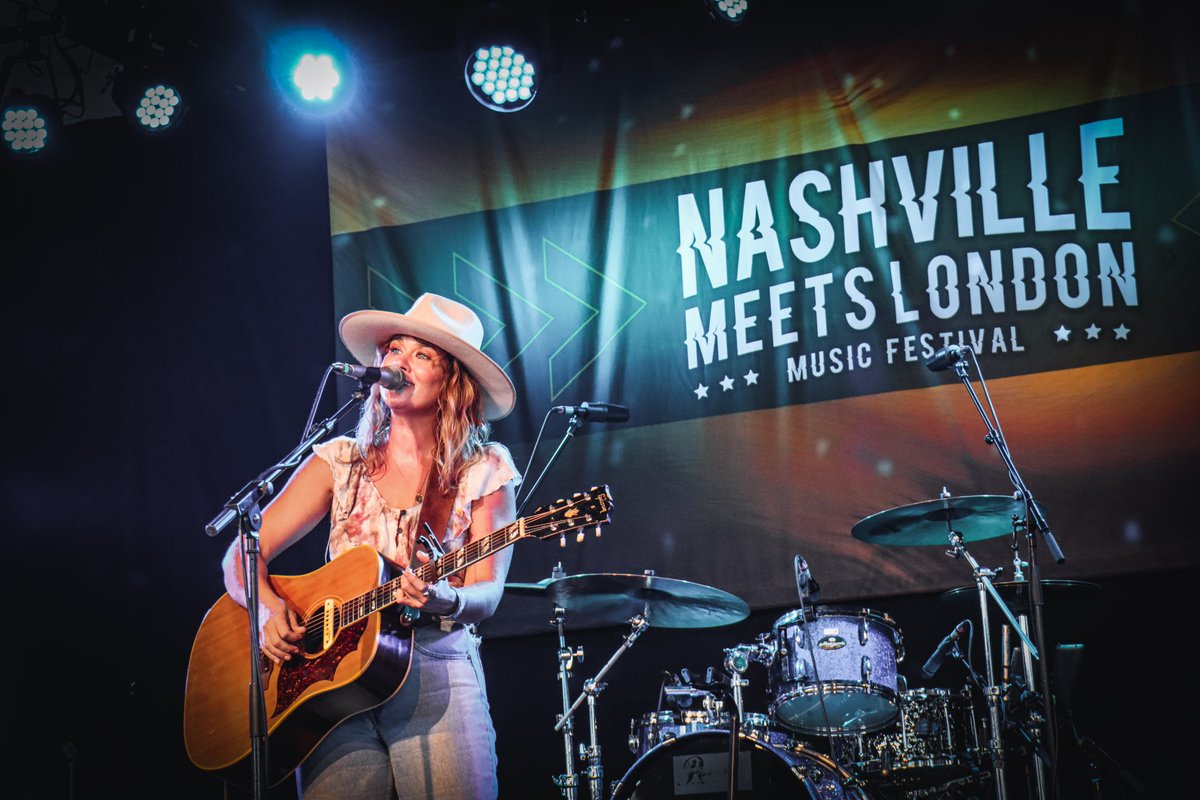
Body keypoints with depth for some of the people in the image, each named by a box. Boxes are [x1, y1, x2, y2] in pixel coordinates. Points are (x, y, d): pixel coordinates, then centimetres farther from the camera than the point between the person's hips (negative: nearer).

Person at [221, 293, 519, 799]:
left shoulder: (484, 472, 5)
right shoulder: (340, 463, 9)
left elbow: (485, 596, -3)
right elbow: (243, 555, 6)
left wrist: (444, 600, -25)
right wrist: (268, 608, -14)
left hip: (436, 673, -1)